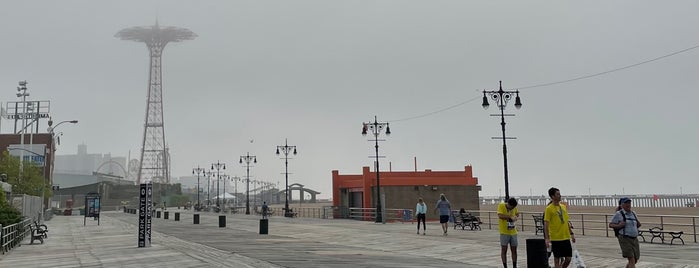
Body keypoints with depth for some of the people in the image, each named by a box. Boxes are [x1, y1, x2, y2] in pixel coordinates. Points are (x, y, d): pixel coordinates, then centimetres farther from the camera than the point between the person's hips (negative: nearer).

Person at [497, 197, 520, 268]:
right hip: (504, 232, -5)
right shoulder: (501, 205, -10)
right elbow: (500, 216, -23)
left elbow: (517, 214, 23)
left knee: (514, 250, 9)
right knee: (504, 250, 0)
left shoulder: (514, 207, 5)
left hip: (513, 232, 5)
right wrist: (510, 217, -25)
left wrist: (516, 217, 1)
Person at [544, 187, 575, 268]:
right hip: (556, 238, -6)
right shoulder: (549, 209, -9)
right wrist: (547, 238, -19)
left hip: (566, 237, 6)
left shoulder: (563, 207, 11)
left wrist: (571, 233, 15)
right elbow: (546, 224, -12)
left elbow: (567, 222, 18)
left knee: (568, 258, 8)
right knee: (557, 258, 1)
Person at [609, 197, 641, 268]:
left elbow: (637, 224, 29)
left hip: (634, 239, 7)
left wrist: (639, 224, 9)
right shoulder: (618, 214, -5)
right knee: (632, 260, -14)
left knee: (635, 260, 11)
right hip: (625, 239, -7)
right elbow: (610, 225, -1)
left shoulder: (633, 213, 13)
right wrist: (619, 225, -17)